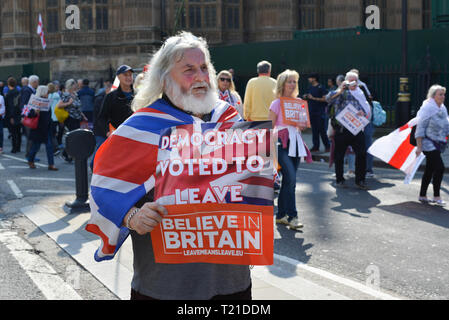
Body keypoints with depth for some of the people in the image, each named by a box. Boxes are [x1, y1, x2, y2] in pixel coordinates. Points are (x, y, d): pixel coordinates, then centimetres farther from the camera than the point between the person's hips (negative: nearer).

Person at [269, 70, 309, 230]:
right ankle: (292, 216, -12)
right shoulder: (277, 103, -2)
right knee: (291, 178, -17)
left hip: (295, 142, 6)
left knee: (288, 181, 7)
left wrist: (302, 126, 3)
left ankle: (281, 215, 17)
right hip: (282, 143, -6)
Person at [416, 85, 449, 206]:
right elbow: (420, 128, -15)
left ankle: (422, 196, 22)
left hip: (437, 144, 8)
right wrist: (419, 146, -17)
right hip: (428, 143, -8)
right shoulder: (427, 108, -13)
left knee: (430, 170, 12)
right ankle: (436, 196, -6)